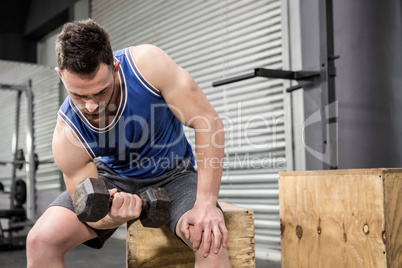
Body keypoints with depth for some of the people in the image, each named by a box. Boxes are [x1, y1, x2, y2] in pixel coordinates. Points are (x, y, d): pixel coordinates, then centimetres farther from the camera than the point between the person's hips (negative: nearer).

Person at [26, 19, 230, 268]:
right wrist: (112, 218, -42)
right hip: (115, 177, 1)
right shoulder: (67, 136, -26)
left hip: (171, 175, -1)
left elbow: (209, 123, -26)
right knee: (40, 240, -17)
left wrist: (206, 202, -31)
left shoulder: (146, 64, -31)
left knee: (211, 240, -30)